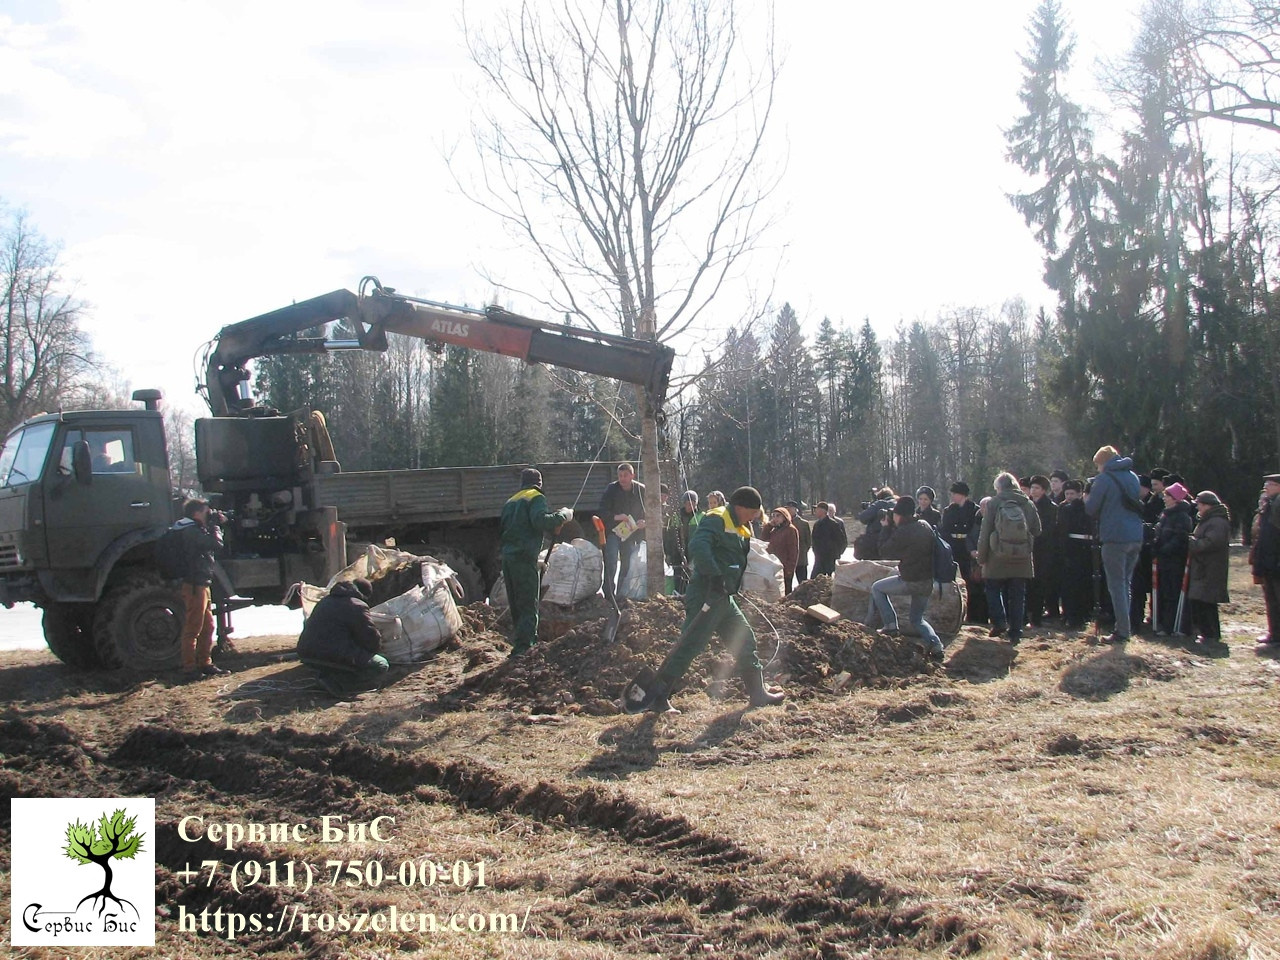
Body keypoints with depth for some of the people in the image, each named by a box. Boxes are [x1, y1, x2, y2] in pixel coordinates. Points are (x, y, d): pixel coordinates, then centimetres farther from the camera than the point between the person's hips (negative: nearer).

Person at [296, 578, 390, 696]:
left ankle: (329, 677, 7)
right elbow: (372, 639, -8)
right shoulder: (357, 606, -6)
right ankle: (337, 683, -12)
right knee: (381, 666, 0)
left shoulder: (325, 601, 22)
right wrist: (375, 648, 17)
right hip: (334, 658, -9)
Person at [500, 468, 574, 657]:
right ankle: (522, 647, -12)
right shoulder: (536, 498, -2)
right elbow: (541, 521, -21)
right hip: (524, 558, -8)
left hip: (507, 556, 8)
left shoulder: (511, 501, 21)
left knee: (516, 604, 16)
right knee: (529, 605, -5)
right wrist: (562, 515, -9)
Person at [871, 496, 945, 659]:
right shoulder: (925, 526, 6)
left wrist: (886, 529, 1)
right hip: (928, 582, 7)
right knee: (917, 617, 22)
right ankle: (935, 645, -1)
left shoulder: (903, 532, -18)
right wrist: (892, 529, 15)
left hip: (910, 581, -7)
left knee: (877, 588, 16)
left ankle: (891, 626, 9)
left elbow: (884, 552, -6)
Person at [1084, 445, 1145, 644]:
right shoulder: (1132, 476, 14)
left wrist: (1087, 499, 14)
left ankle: (1122, 632, -3)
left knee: (1116, 585, -2)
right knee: (1125, 583, 16)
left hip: (1115, 538, -7)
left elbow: (1090, 509, -6)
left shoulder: (1104, 479, -8)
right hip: (1136, 537, 7)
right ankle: (1124, 626, 20)